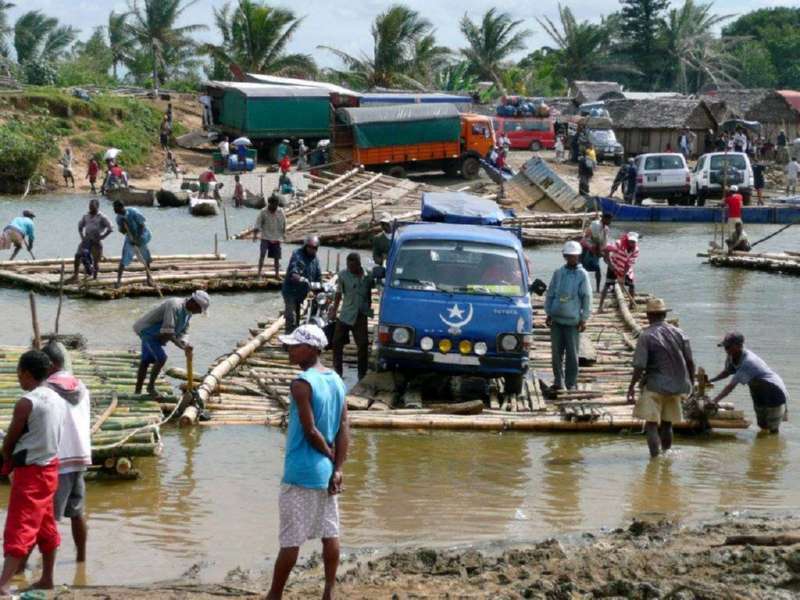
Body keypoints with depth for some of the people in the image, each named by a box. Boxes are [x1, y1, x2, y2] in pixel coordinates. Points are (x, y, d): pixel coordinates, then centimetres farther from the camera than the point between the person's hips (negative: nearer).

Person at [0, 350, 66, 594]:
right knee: (46, 526, 17)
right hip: (50, 467, 8)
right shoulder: (57, 400, 6)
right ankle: (47, 578, 24)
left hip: (30, 471, -8)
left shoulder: (26, 403, -18)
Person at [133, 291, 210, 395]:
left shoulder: (188, 312, 2)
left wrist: (185, 344, -13)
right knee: (161, 358, -18)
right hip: (147, 330, -10)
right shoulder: (174, 306, -29)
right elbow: (167, 331, -33)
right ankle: (151, 386, -4)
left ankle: (138, 391, 21)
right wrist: (182, 346, -27)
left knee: (146, 361, 14)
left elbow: (182, 332, 8)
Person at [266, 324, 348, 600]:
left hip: (301, 473, -8)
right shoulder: (336, 380, 6)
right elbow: (344, 429, 2)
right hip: (326, 472, 8)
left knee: (290, 540, 0)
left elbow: (311, 431, -20)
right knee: (330, 533, 10)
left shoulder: (301, 384, -18)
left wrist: (330, 455, -4)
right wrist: (338, 468, -2)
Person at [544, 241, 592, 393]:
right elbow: (550, 294, 13)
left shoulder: (582, 275, -1)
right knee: (556, 352, 7)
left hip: (573, 320, -3)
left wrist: (584, 319, -7)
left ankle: (571, 383, 6)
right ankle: (558, 381, 17)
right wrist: (549, 313, 7)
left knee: (572, 354, 0)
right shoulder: (558, 273, 8)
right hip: (556, 319, 3)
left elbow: (587, 298, -2)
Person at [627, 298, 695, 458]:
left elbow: (639, 366, -15)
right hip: (676, 387, 5)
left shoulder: (646, 336, -10)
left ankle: (655, 455, -9)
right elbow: (690, 362, 5)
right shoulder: (679, 333, 3)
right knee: (667, 423, 19)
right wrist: (690, 384, 16)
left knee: (651, 423, -1)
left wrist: (631, 387, -7)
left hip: (655, 386, -5)